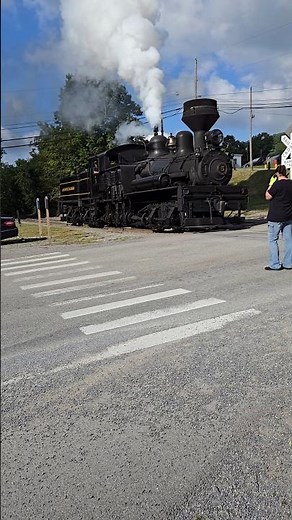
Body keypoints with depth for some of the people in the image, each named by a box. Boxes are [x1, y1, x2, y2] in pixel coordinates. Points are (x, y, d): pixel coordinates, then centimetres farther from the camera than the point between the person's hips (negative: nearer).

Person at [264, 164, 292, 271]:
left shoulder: (277, 184, -15)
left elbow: (268, 197, -10)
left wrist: (269, 188, 5)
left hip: (276, 218, -7)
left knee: (272, 240, 1)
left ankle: (274, 265, 0)